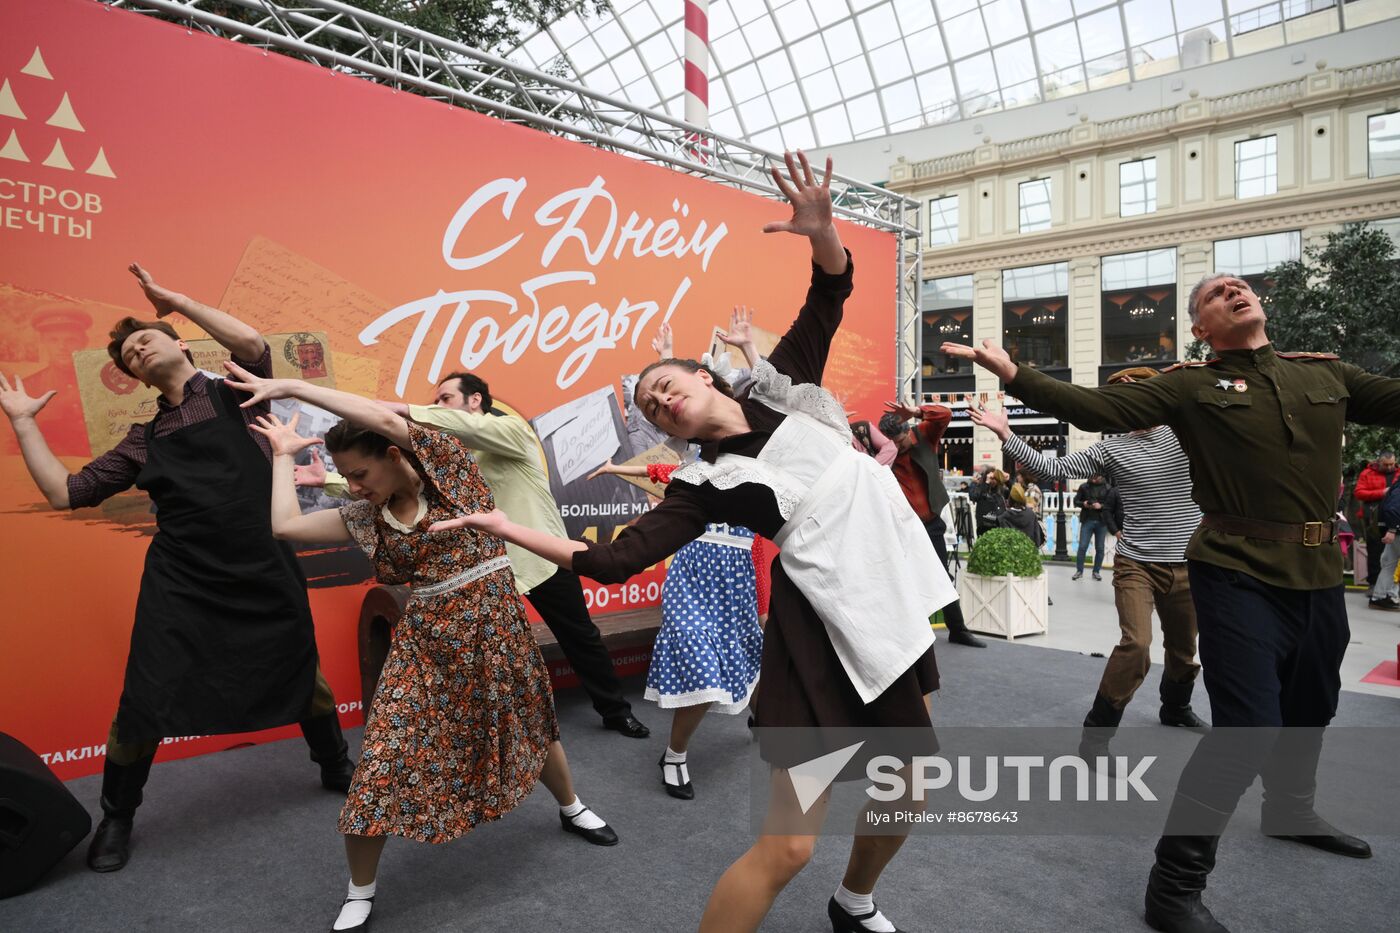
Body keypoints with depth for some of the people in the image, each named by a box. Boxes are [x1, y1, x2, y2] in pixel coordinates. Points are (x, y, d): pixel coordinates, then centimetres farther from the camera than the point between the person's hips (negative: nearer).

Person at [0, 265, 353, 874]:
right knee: (145, 704, 0)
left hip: (265, 573, -2)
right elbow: (64, 493, 10)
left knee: (302, 677, 13)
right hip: (180, 584, 2)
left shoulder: (233, 395, 6)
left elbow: (254, 344, -15)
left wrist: (175, 299, -3)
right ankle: (117, 818, 27)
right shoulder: (144, 440, 12)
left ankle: (336, 768, 38)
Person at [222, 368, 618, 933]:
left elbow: (385, 419, -25)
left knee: (530, 723, 19)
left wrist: (290, 387, -21)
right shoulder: (366, 517, 2)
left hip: (495, 623, -2)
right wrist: (286, 451, 8)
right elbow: (285, 525, -2)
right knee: (383, 761, -3)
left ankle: (571, 808, 50)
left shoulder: (447, 464, -10)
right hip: (426, 640, 2)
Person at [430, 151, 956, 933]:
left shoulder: (779, 385, 7)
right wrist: (515, 531, -12)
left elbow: (831, 294, 3)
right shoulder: (709, 482, -3)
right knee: (789, 845, -8)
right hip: (825, 621, -5)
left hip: (895, 600, 5)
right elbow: (618, 559, -8)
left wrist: (820, 228, -17)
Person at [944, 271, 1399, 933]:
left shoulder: (1326, 373, 9)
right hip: (1240, 575, -6)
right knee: (1248, 729, -13)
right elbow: (1097, 409, -14)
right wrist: (1012, 375, -24)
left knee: (1310, 710, 24)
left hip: (1319, 576, 6)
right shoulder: (1191, 387, -5)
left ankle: (1289, 811, 53)